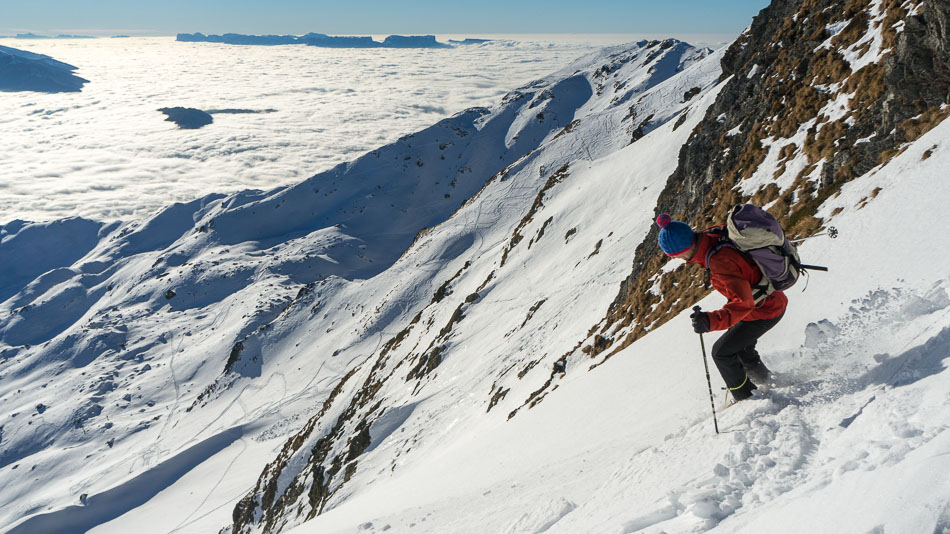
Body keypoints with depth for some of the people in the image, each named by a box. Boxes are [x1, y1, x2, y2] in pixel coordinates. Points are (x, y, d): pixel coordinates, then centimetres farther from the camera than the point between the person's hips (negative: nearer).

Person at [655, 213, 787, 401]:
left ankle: (747, 399, 21)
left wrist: (712, 320, -51)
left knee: (721, 351, 3)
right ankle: (766, 383, 49)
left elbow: (743, 302, -41)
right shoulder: (714, 238, -10)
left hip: (764, 311, -9)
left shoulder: (721, 262, -37)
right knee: (740, 347, 29)